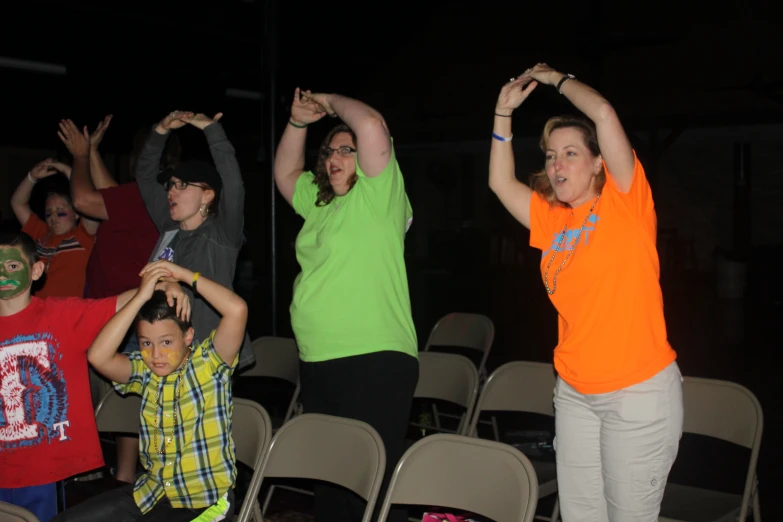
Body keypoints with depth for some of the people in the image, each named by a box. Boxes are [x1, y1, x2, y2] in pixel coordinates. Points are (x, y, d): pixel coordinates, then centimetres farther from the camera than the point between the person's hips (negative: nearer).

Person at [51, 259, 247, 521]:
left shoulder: (209, 362, -8)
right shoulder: (144, 372, 3)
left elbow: (237, 310, -25)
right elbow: (98, 356, -15)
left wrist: (185, 275, -16)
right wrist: (141, 297, -15)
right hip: (152, 494, 6)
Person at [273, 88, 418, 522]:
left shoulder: (377, 195, -5)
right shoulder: (320, 203, 17)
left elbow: (372, 124, -17)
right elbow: (285, 173, 32)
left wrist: (331, 102, 0)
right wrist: (298, 121, 20)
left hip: (374, 362, -9)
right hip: (317, 363, 9)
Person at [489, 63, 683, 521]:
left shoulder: (625, 201, -7)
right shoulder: (554, 221, 9)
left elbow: (603, 112, -18)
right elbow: (501, 182, 13)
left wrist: (556, 78, -3)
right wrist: (504, 111, 10)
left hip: (639, 392, -6)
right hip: (575, 393, 6)